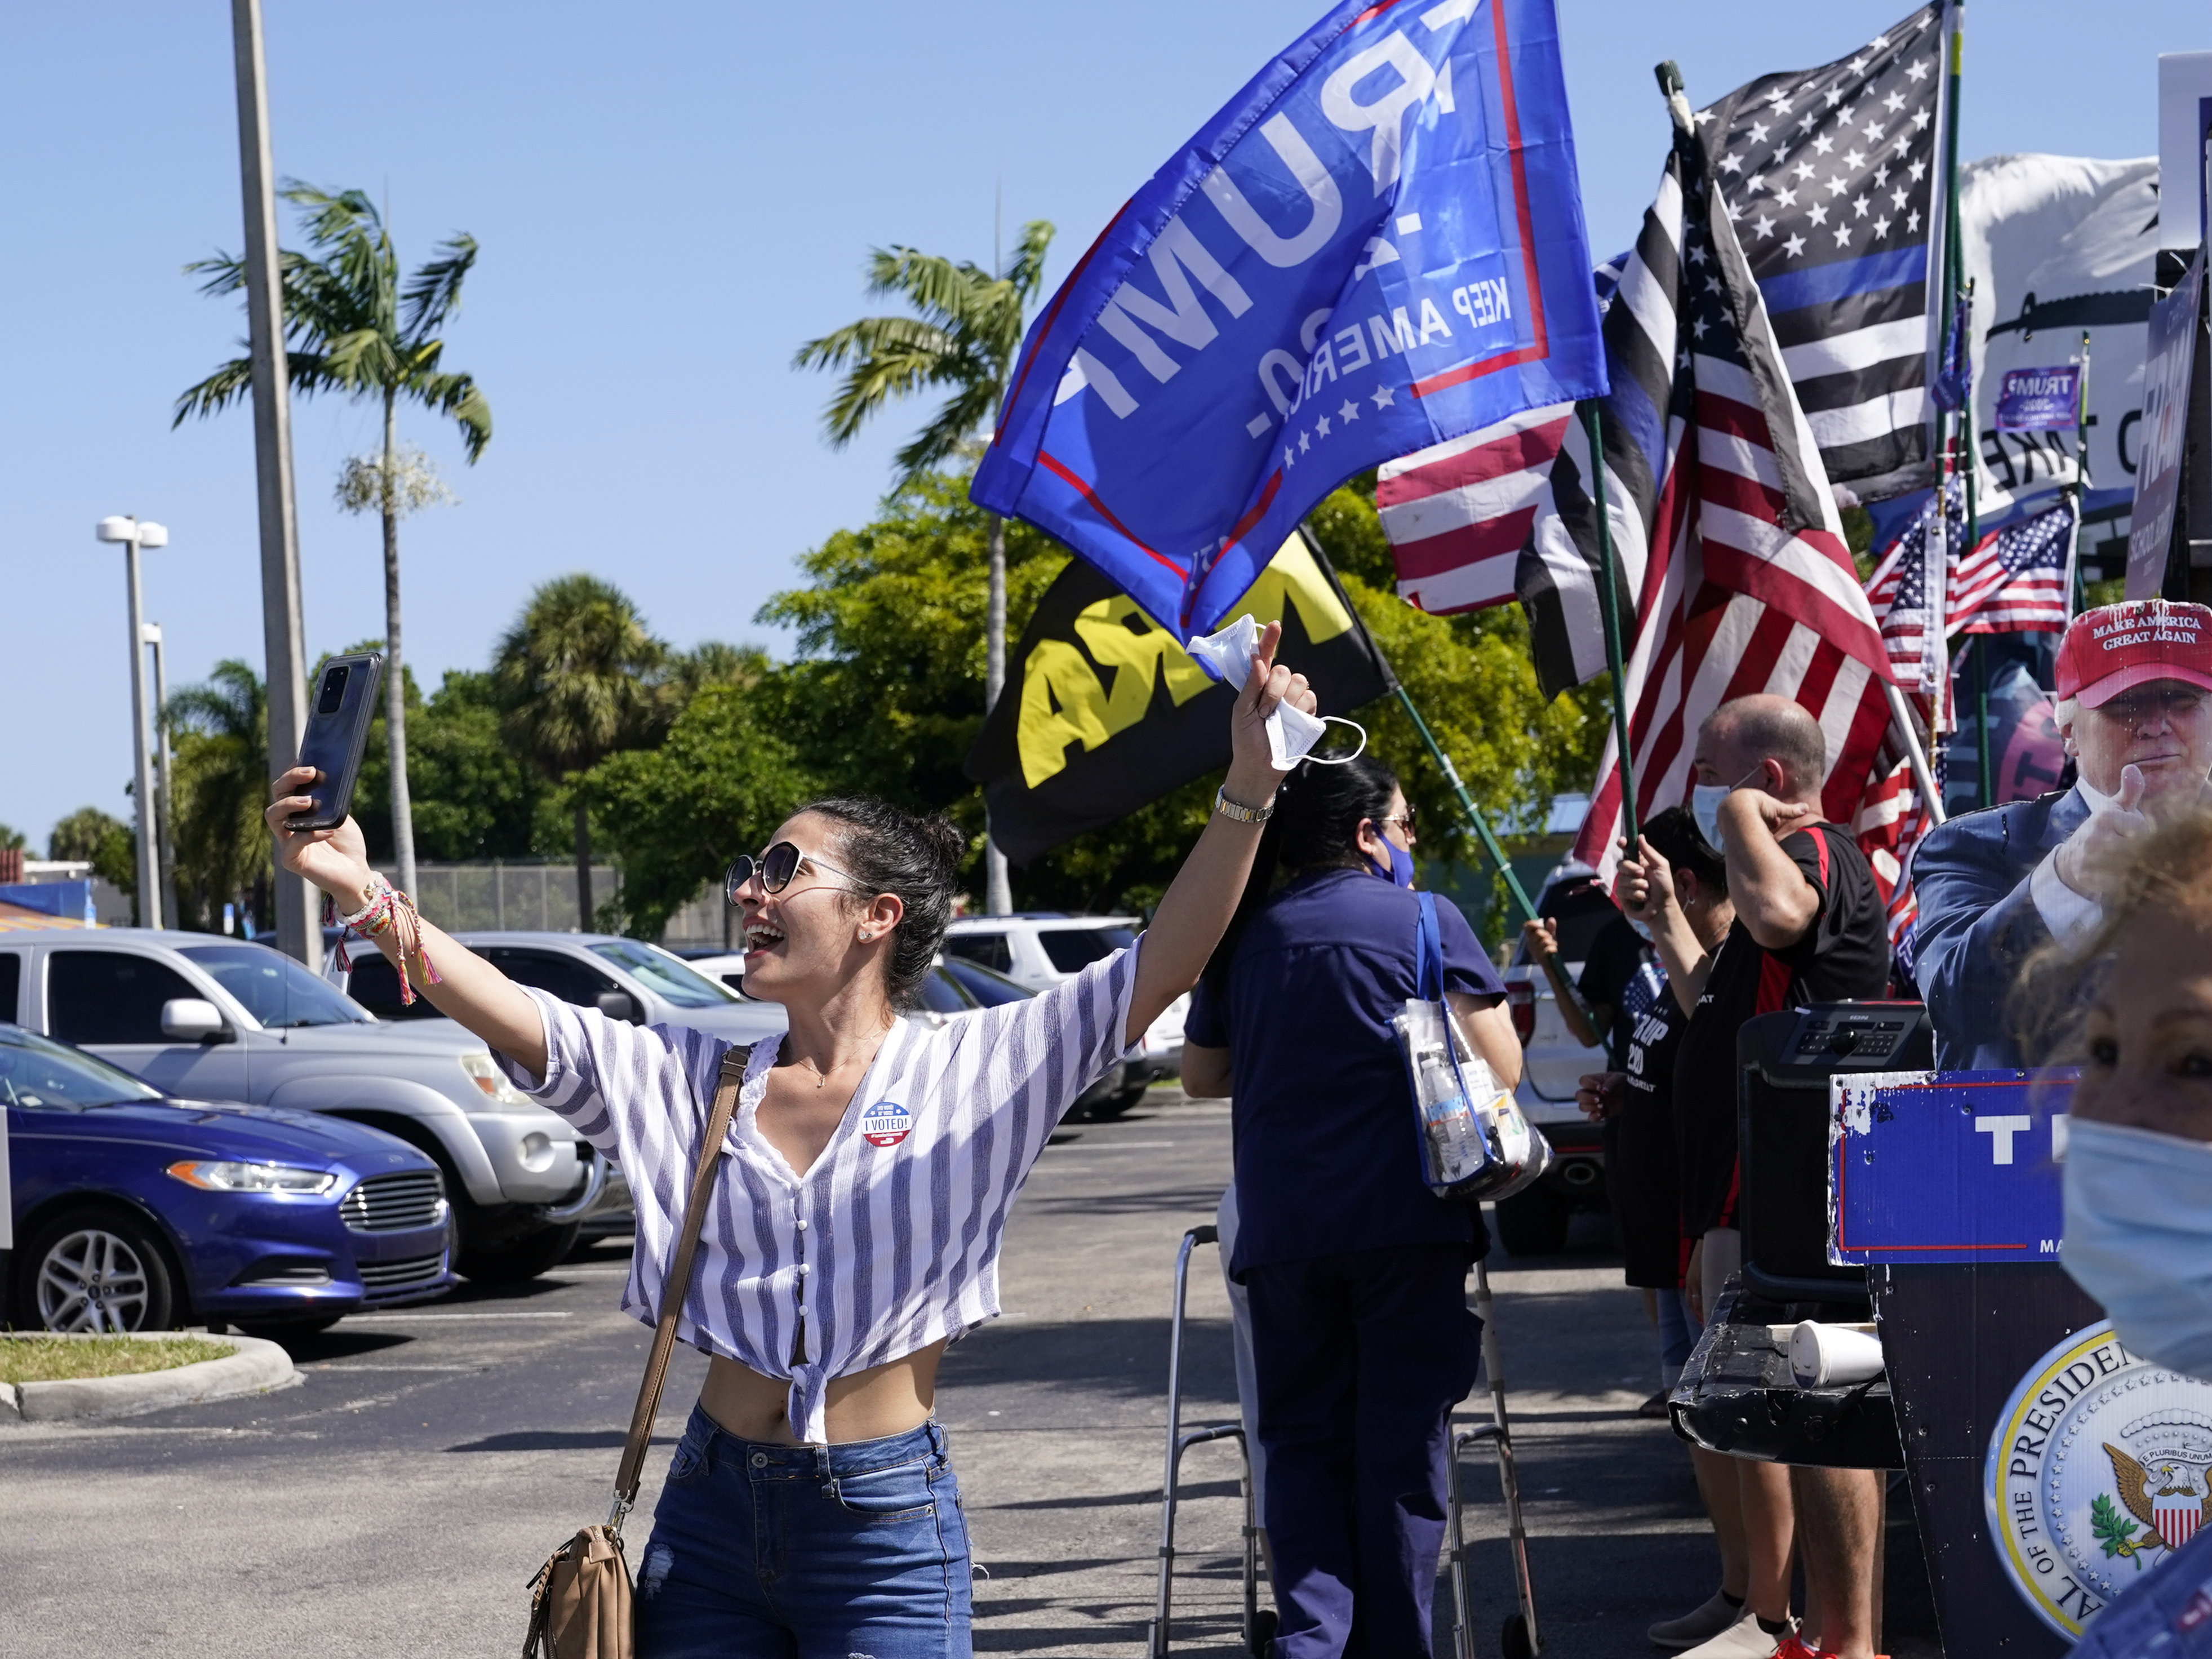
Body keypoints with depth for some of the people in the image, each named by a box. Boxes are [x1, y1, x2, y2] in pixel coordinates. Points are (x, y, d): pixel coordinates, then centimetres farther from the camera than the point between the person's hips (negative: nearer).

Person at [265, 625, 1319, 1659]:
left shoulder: (968, 1071, -3)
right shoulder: (696, 1079, 7)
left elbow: (1162, 968, -12)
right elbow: (510, 1019, -3)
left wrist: (1246, 790, -23)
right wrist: (363, 895, -16)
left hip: (888, 1518, -3)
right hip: (712, 1509, 4)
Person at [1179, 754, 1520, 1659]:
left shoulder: (1248, 937, 10)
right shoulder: (1425, 920, -1)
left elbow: (1202, 1072, 19)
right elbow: (1501, 1066, -3)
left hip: (1281, 1227, 3)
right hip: (1406, 1218, -3)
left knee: (1304, 1439, 8)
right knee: (1403, 1440, 3)